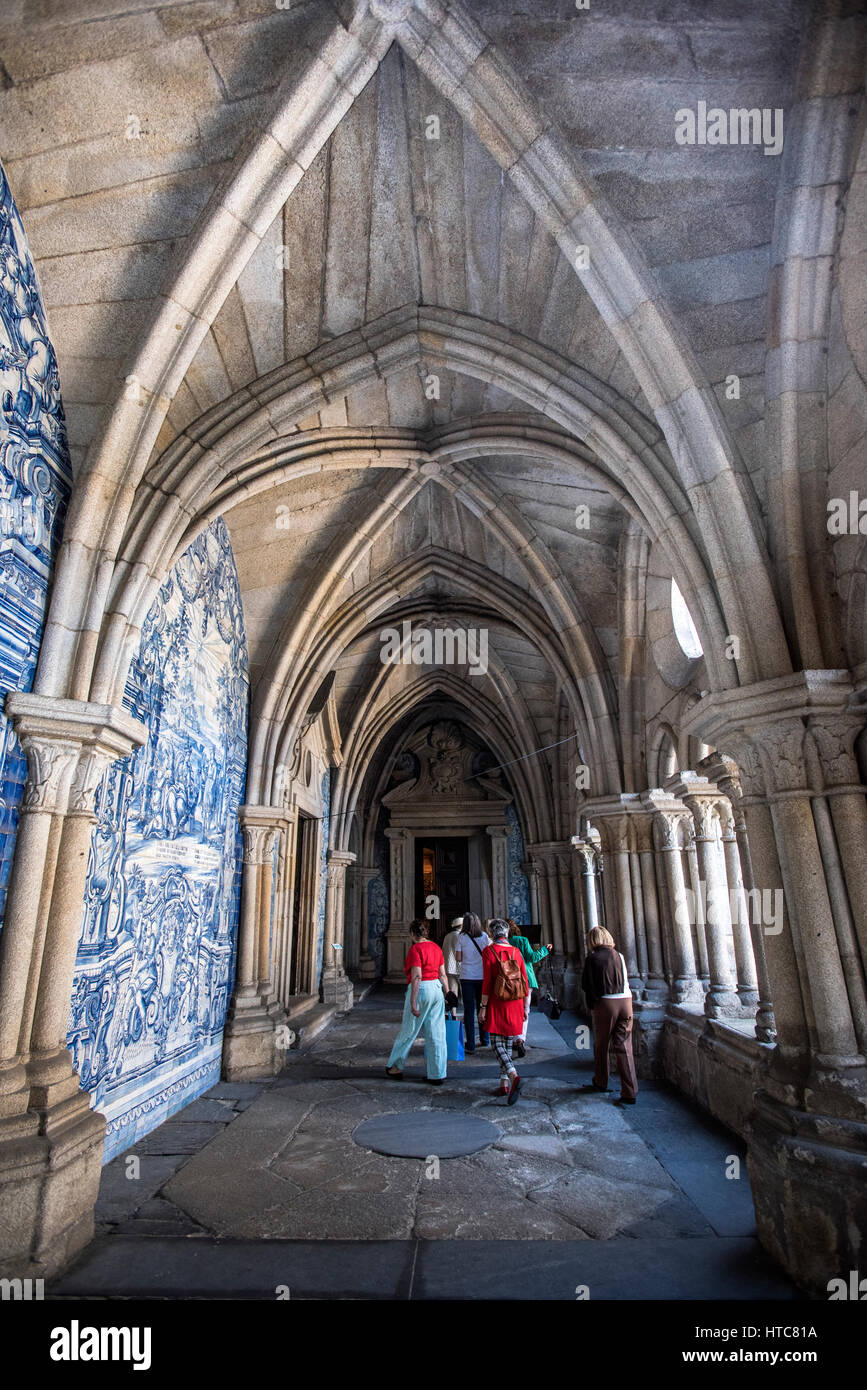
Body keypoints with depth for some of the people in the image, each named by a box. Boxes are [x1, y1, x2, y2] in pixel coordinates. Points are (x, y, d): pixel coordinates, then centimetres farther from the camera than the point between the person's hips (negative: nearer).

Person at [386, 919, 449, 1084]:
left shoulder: (415, 948, -12)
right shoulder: (436, 947, 9)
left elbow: (417, 976, -19)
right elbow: (443, 975, 10)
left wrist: (413, 1002, -17)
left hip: (421, 990, -6)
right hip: (436, 990, 6)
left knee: (408, 1031, 10)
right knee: (436, 1035, 10)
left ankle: (395, 1067, 27)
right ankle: (437, 1075, 15)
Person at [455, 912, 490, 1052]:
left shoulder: (462, 937, -7)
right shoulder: (484, 936, -1)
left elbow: (458, 958, -5)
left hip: (467, 977, -2)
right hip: (482, 976, 3)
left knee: (469, 1010, 3)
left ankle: (470, 1044, 3)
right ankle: (484, 1040, 25)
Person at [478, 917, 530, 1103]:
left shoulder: (489, 951, -9)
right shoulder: (516, 951, 3)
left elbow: (487, 981, -12)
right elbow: (525, 981, 6)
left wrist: (483, 1007, -6)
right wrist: (525, 1007, 14)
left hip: (497, 1006, -5)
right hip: (515, 1005, 5)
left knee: (498, 1045, -1)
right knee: (507, 1045, 15)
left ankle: (513, 1077, -22)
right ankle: (504, 1084, 18)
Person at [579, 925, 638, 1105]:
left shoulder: (592, 958, -6)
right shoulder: (619, 956, 4)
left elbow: (586, 985, -4)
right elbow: (626, 980, 11)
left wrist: (591, 1005, 10)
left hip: (605, 1003, -3)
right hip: (625, 1001, 3)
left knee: (601, 1045, 16)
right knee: (624, 1046, 5)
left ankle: (600, 1082, 31)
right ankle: (629, 1092, 1)